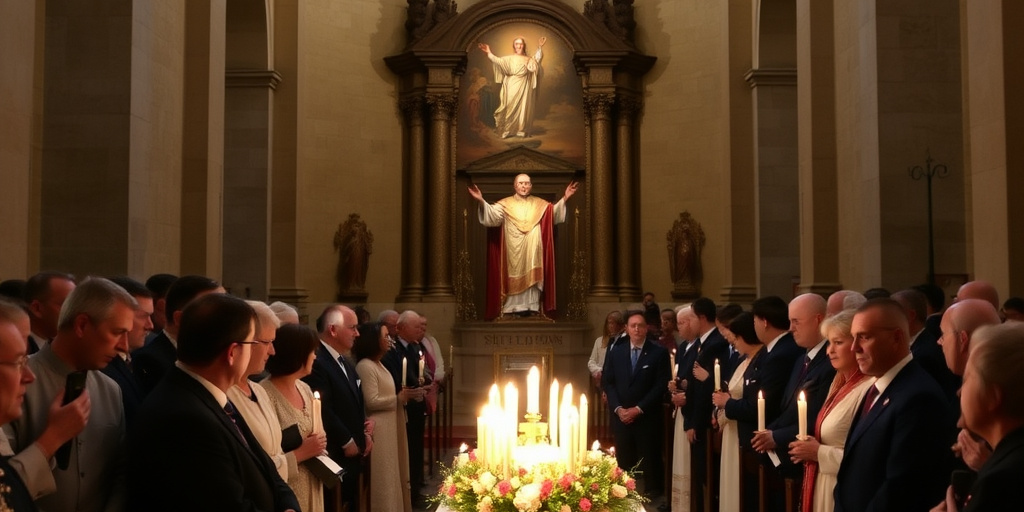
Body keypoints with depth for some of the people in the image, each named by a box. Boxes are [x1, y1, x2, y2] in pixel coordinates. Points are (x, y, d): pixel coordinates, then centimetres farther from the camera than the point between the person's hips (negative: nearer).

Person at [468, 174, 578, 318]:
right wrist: (481, 201, -30)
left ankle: (531, 307, 5)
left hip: (532, 251, 2)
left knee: (531, 276, 1)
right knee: (513, 276, -2)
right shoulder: (506, 204, 3)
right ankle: (511, 307, 0)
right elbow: (492, 214, -12)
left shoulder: (540, 204, 10)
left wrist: (564, 198, -17)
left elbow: (555, 212, -2)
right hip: (513, 251, -2)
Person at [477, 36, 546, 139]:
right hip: (512, 88, -1)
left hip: (523, 88, 1)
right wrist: (488, 53, -22)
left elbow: (537, 58, -8)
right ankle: (508, 131, -1)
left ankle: (521, 131, 5)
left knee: (522, 108, 1)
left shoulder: (529, 60, 12)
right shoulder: (509, 59, 8)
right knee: (510, 108, -4)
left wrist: (540, 47, -23)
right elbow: (498, 61, -7)